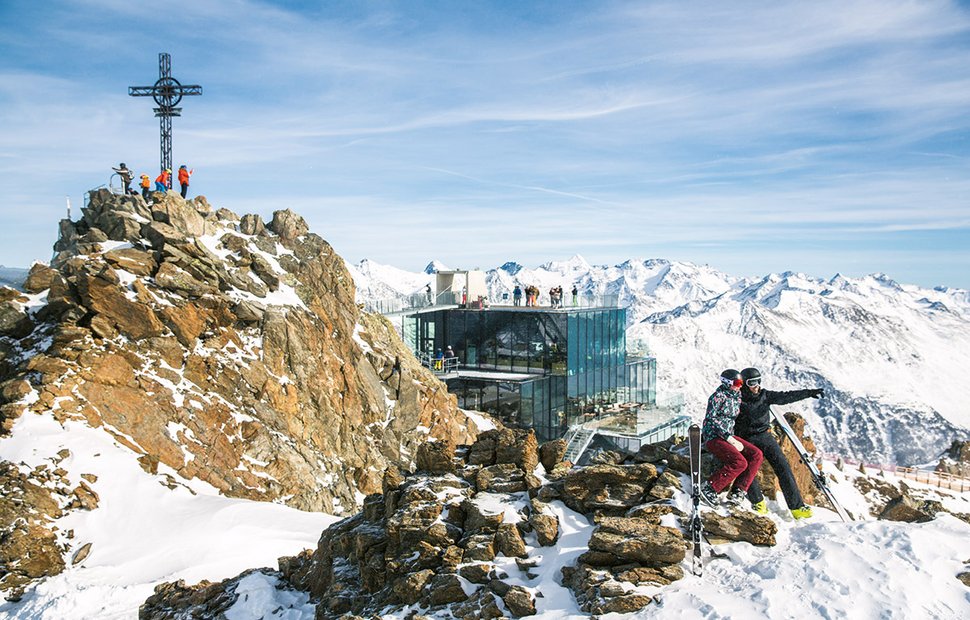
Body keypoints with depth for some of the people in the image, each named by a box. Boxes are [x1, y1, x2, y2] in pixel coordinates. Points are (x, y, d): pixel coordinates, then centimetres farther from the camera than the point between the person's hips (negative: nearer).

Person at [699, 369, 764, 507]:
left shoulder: (737, 397, 14)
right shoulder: (719, 396, -10)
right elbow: (711, 418, -16)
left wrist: (733, 438, 7)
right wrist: (729, 438, -20)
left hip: (729, 436, 8)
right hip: (713, 437, -8)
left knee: (756, 454, -10)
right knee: (740, 462, -25)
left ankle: (737, 492, -10)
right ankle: (709, 489, -18)